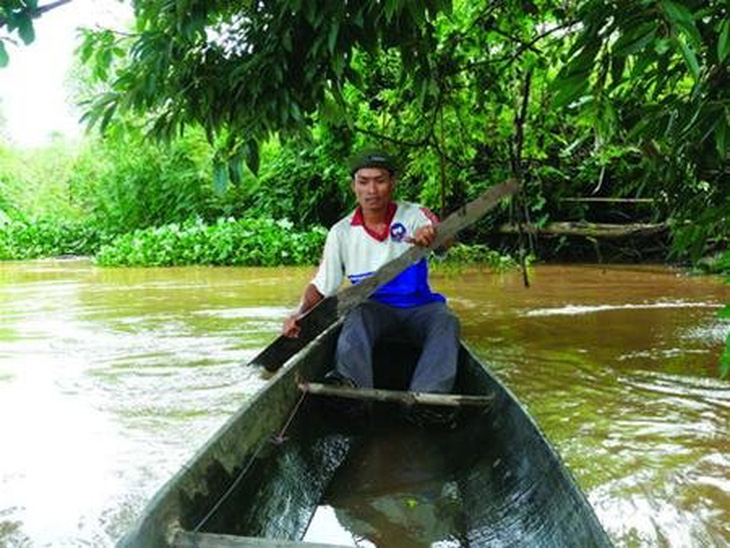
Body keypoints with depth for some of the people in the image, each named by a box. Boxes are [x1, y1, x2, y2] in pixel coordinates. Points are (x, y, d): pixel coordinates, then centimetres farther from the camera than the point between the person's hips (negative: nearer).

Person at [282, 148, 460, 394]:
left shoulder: (414, 215, -2)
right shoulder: (341, 233, 2)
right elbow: (320, 287, 4)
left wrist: (432, 235, -47)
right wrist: (300, 313, -16)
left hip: (419, 306, 0)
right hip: (374, 306, 0)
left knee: (446, 321, -29)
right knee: (358, 315, -32)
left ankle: (426, 395, -43)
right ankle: (350, 384, -50)